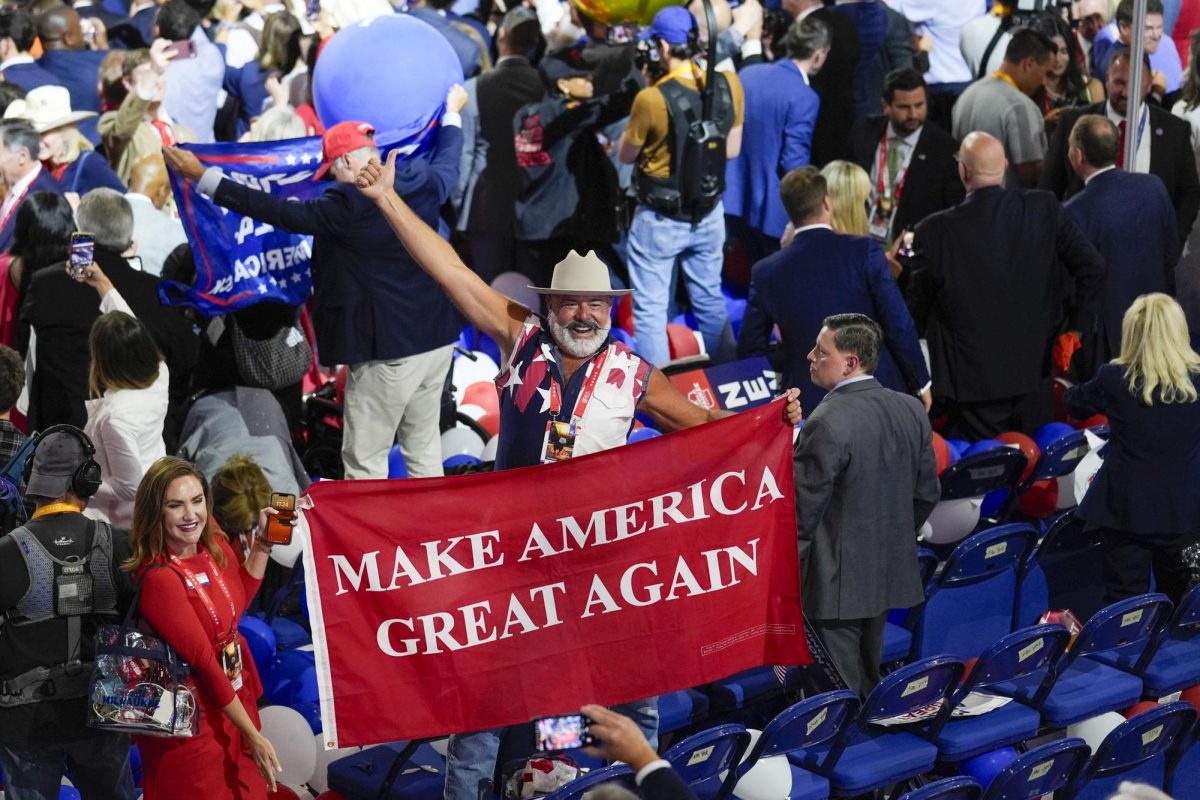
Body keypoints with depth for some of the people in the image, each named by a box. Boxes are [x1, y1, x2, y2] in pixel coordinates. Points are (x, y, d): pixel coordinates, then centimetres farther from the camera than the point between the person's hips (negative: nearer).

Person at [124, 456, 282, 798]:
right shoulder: (160, 577, -25)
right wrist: (253, 736, -19)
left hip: (235, 697, 8)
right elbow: (204, 662, -23)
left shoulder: (215, 547, -3)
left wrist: (263, 543, 5)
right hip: (192, 719, -8)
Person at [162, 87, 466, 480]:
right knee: (424, 448, 18)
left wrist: (203, 178, -15)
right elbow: (448, 158, 26)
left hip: (389, 349, -8)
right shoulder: (424, 183, 3)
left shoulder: (347, 204, -18)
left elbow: (279, 212, -18)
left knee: (364, 459, 2)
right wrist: (452, 113, 47)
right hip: (437, 339, 8)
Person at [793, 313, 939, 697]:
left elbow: (803, 510, -19)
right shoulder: (911, 411, 2)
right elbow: (927, 493, 10)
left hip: (836, 582, -8)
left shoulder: (827, 424, -22)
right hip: (890, 575, 8)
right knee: (868, 684, 20)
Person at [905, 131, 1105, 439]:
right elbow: (1093, 267, -8)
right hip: (1036, 370, 3)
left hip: (973, 380, -3)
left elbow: (917, 310, -5)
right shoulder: (1044, 209, -7)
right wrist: (1076, 328, 3)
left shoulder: (935, 231, -15)